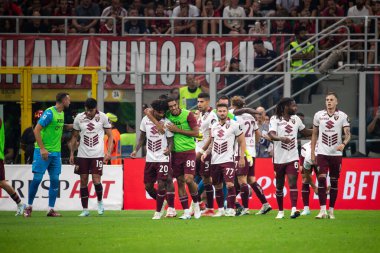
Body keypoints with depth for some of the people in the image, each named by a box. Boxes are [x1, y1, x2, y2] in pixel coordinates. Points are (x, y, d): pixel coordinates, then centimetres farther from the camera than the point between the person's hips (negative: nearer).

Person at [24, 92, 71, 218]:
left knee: (55, 180, 2)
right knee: (37, 179, -4)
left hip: (56, 152, 7)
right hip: (43, 152, -7)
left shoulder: (62, 113, 11)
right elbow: (36, 130, -16)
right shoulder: (49, 112, -13)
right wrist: (42, 148, -21)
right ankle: (29, 206, 8)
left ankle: (51, 209, 6)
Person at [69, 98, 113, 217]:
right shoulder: (79, 118, 1)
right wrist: (72, 153, 6)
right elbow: (74, 136, 12)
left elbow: (110, 136, 2)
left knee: (96, 180, -11)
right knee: (83, 181, 3)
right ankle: (85, 209, 10)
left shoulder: (103, 117, -4)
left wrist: (108, 152, -8)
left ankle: (100, 201, 17)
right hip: (82, 155, 2)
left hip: (98, 155, -2)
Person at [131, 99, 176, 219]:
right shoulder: (145, 120, 2)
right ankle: (162, 203, 29)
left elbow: (170, 140, -4)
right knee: (148, 186, 6)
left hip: (163, 158, -4)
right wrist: (136, 150, 5)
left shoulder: (166, 123, -8)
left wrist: (169, 149, -25)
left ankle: (158, 211, 2)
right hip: (150, 158, 4)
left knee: (161, 184, -10)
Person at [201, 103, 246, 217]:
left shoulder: (234, 125, -4)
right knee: (217, 186, 9)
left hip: (228, 160, -6)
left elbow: (242, 141, 0)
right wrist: (206, 153, 7)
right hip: (215, 160, 6)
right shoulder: (214, 126, 12)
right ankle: (220, 209, 19)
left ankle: (231, 209, -10)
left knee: (229, 184, -15)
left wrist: (242, 158, -5)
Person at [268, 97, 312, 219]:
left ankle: (294, 209, -25)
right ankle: (280, 211, 20)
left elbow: (305, 131, 25)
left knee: (292, 182, -14)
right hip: (279, 158, -2)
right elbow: (271, 135, -22)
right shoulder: (275, 119, -6)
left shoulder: (295, 119, 9)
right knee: (279, 186, 8)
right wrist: (281, 138, -41)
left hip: (292, 158, 2)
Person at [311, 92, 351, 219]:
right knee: (321, 179, -13)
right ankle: (322, 210, -15)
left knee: (334, 182, 5)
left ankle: (331, 211, 12)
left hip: (336, 154, 0)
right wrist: (312, 152, 9)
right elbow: (314, 135, 12)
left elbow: (348, 134, -5)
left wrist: (343, 144, -26)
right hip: (322, 153, 0)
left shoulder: (343, 116, 0)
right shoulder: (318, 115, 5)